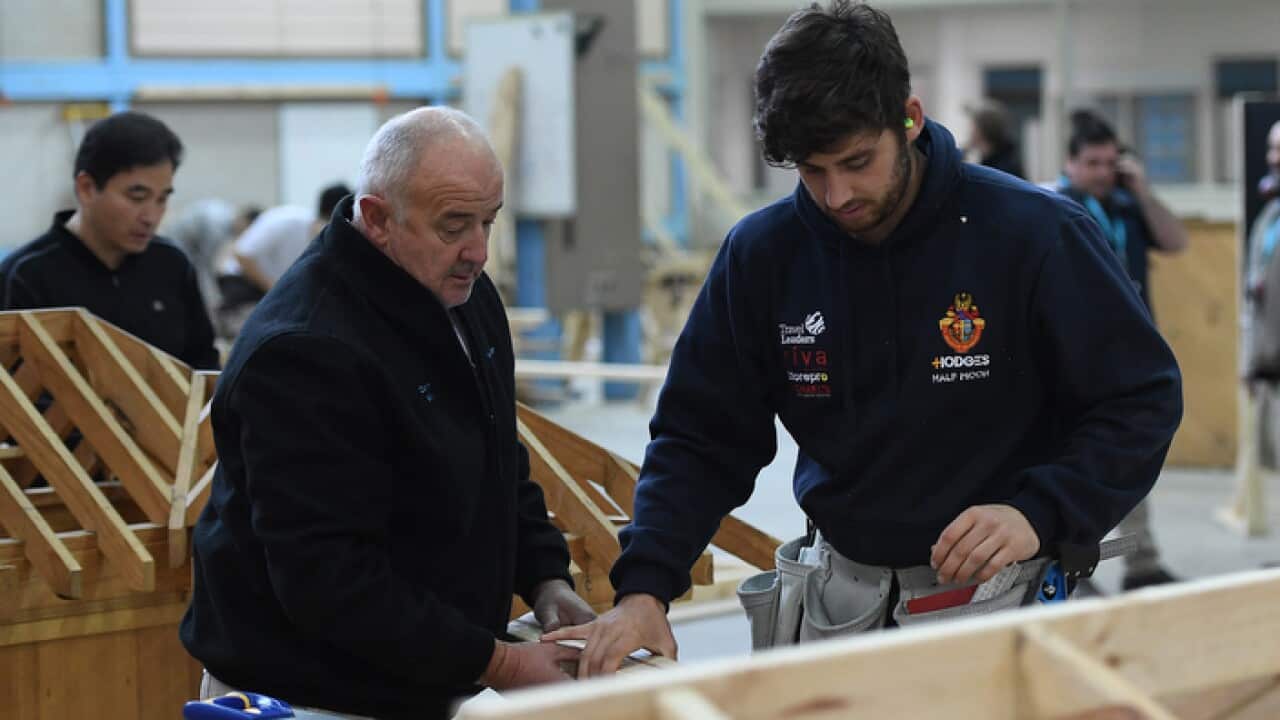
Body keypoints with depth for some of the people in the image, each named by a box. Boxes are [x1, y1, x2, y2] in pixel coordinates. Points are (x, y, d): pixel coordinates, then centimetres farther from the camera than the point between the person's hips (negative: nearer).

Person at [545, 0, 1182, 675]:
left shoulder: (1034, 234, -15)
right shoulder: (761, 252, -5)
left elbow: (1142, 400, -7)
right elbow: (701, 438, 0)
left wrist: (1040, 514, -22)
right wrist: (644, 588, -14)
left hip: (1004, 596, -3)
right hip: (842, 590, 3)